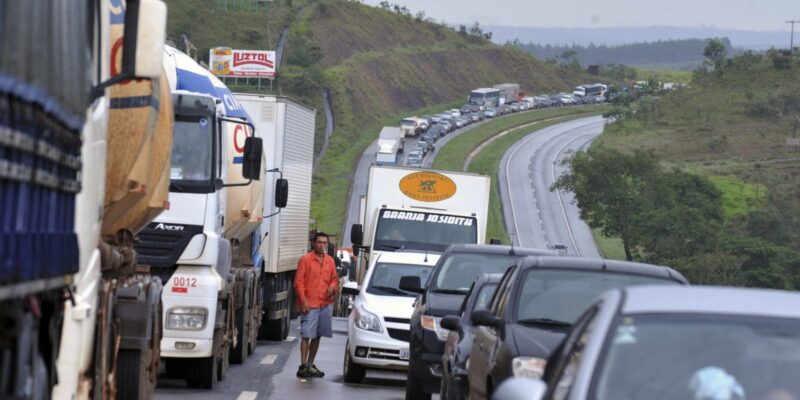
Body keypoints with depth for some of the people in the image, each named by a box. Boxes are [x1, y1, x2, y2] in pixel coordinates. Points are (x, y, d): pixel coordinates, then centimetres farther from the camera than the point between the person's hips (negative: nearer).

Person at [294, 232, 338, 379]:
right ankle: (303, 366, -10)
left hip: (326, 304, 6)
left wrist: (333, 287, -2)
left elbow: (334, 278, 21)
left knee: (317, 336, 11)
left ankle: (310, 365, 20)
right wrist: (303, 301, -15)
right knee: (306, 335, -10)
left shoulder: (330, 260, 11)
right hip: (310, 305, -6)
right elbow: (299, 282, -8)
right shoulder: (306, 260, -6)